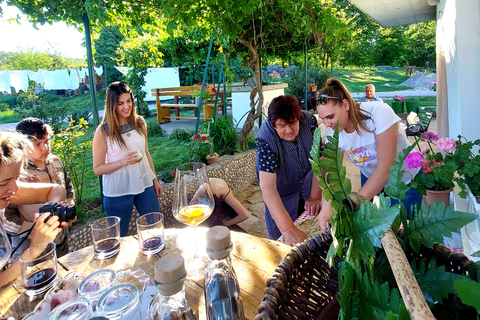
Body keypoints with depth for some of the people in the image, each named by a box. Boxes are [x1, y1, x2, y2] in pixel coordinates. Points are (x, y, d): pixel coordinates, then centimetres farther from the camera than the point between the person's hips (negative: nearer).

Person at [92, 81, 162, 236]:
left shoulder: (140, 123, 2)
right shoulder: (103, 131, -10)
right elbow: (97, 169, -8)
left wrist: (155, 180, 13)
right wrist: (122, 162, -23)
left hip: (145, 185, 4)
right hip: (118, 192, -3)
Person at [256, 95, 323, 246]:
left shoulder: (309, 120, -27)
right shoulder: (265, 139, -37)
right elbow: (267, 186, -46)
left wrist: (315, 197, -28)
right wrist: (287, 229, -53)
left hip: (306, 177, 4)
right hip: (281, 186, -3)